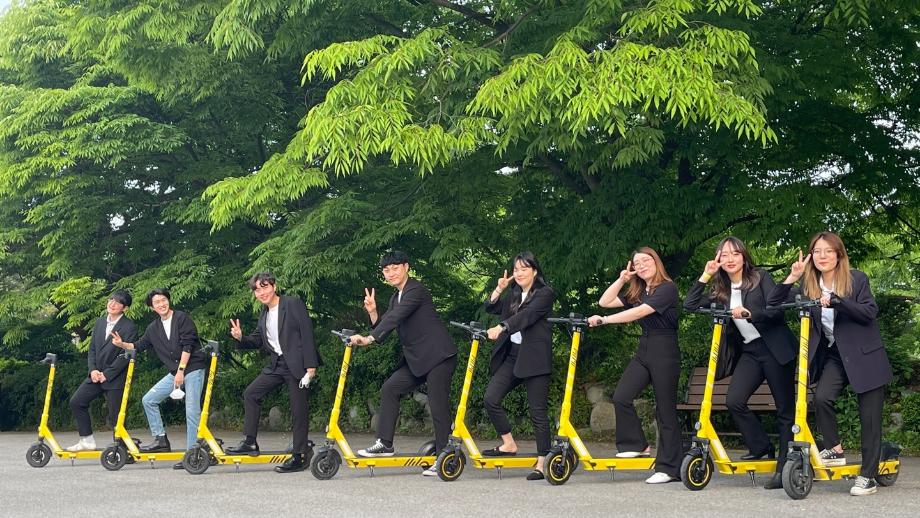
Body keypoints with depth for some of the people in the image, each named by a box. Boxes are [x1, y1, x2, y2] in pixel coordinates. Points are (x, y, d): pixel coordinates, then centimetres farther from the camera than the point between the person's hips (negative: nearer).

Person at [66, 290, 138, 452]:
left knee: (115, 416, -3)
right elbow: (92, 348, 11)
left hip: (115, 378, -7)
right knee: (76, 402, 3)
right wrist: (93, 370, -4)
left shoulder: (130, 327, -10)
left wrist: (107, 374, -15)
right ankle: (87, 440, 12)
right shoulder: (100, 322, 11)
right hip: (96, 375, 7)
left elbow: (126, 355, -14)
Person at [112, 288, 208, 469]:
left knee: (192, 411, -11)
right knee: (148, 400, 3)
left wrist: (181, 370, -18)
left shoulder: (182, 318, -7)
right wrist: (122, 344, -3)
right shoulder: (153, 328, 12)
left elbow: (187, 345, -13)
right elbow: (139, 346, 16)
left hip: (193, 368, -7)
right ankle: (160, 439, 9)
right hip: (175, 372, 7)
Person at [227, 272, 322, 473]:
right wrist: (241, 338, -6)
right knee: (250, 393, 6)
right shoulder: (264, 315, 16)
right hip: (277, 365, 8)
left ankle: (301, 455, 2)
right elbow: (258, 340, 16)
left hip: (297, 364, -8)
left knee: (299, 409, -4)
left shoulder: (293, 304, -7)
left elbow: (307, 334, -12)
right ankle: (250, 443, 11)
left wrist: (311, 365, -17)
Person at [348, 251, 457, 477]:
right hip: (416, 359, 9)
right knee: (389, 389, 2)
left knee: (438, 404, -8)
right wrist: (372, 312, -3)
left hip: (438, 355, -9)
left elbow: (395, 318, -23)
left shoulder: (416, 290, -11)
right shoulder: (396, 298, 17)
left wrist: (369, 338, -30)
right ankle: (385, 443, 8)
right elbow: (383, 327, 14)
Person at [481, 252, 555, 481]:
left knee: (537, 410, -6)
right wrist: (499, 289, 1)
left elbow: (527, 316, -18)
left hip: (534, 358, -7)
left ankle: (541, 464, -1)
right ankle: (509, 444, 9)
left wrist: (501, 328, -29)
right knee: (491, 398, -7)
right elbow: (491, 308, 16)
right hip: (511, 355, 7)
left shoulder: (544, 294, -4)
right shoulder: (513, 294, 19)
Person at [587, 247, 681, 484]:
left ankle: (668, 467, 2)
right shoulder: (638, 293, 15)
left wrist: (603, 320, -23)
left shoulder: (667, 288, -11)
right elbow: (605, 302, 13)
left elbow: (638, 313, -21)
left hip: (665, 352, -7)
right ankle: (637, 445, 9)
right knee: (621, 397, -8)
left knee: (665, 410, -3)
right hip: (644, 351, 8)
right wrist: (622, 279, 5)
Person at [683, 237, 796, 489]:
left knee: (785, 409, -2)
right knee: (734, 401, -14)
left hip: (775, 349, -5)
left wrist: (749, 314, -28)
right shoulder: (720, 291, 10)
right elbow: (689, 305, 3)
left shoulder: (761, 278, -4)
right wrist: (705, 275, -1)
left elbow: (777, 310, -14)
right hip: (748, 352, 5)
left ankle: (783, 468, 4)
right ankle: (762, 447, 4)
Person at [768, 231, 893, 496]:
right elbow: (774, 303, -3)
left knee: (869, 415, -2)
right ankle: (835, 449, -1)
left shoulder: (857, 279, -8)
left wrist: (837, 301, -29)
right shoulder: (808, 286, 2)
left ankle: (868, 476, 6)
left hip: (865, 356, -3)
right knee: (821, 397, -22)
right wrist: (792, 277, -14)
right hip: (834, 355, 3)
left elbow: (870, 313, -18)